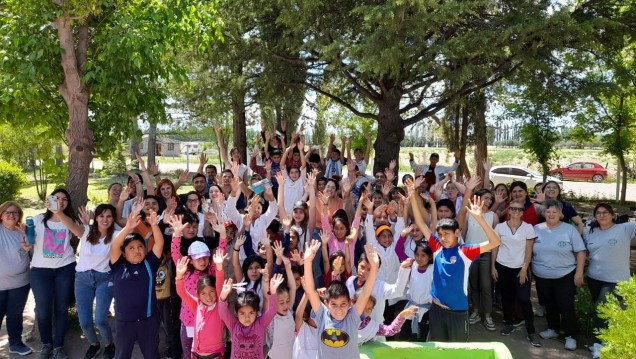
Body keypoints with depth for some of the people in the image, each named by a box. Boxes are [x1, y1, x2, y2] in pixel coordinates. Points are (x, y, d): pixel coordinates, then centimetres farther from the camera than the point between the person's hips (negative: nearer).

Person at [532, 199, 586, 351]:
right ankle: (553, 329, 33)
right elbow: (530, 251, 10)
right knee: (549, 305, 16)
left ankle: (570, 336, 15)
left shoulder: (569, 229, -7)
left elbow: (580, 251, -6)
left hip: (565, 276, -3)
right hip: (542, 276, 3)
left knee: (566, 307, 1)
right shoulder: (537, 229, 1)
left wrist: (579, 272, -11)